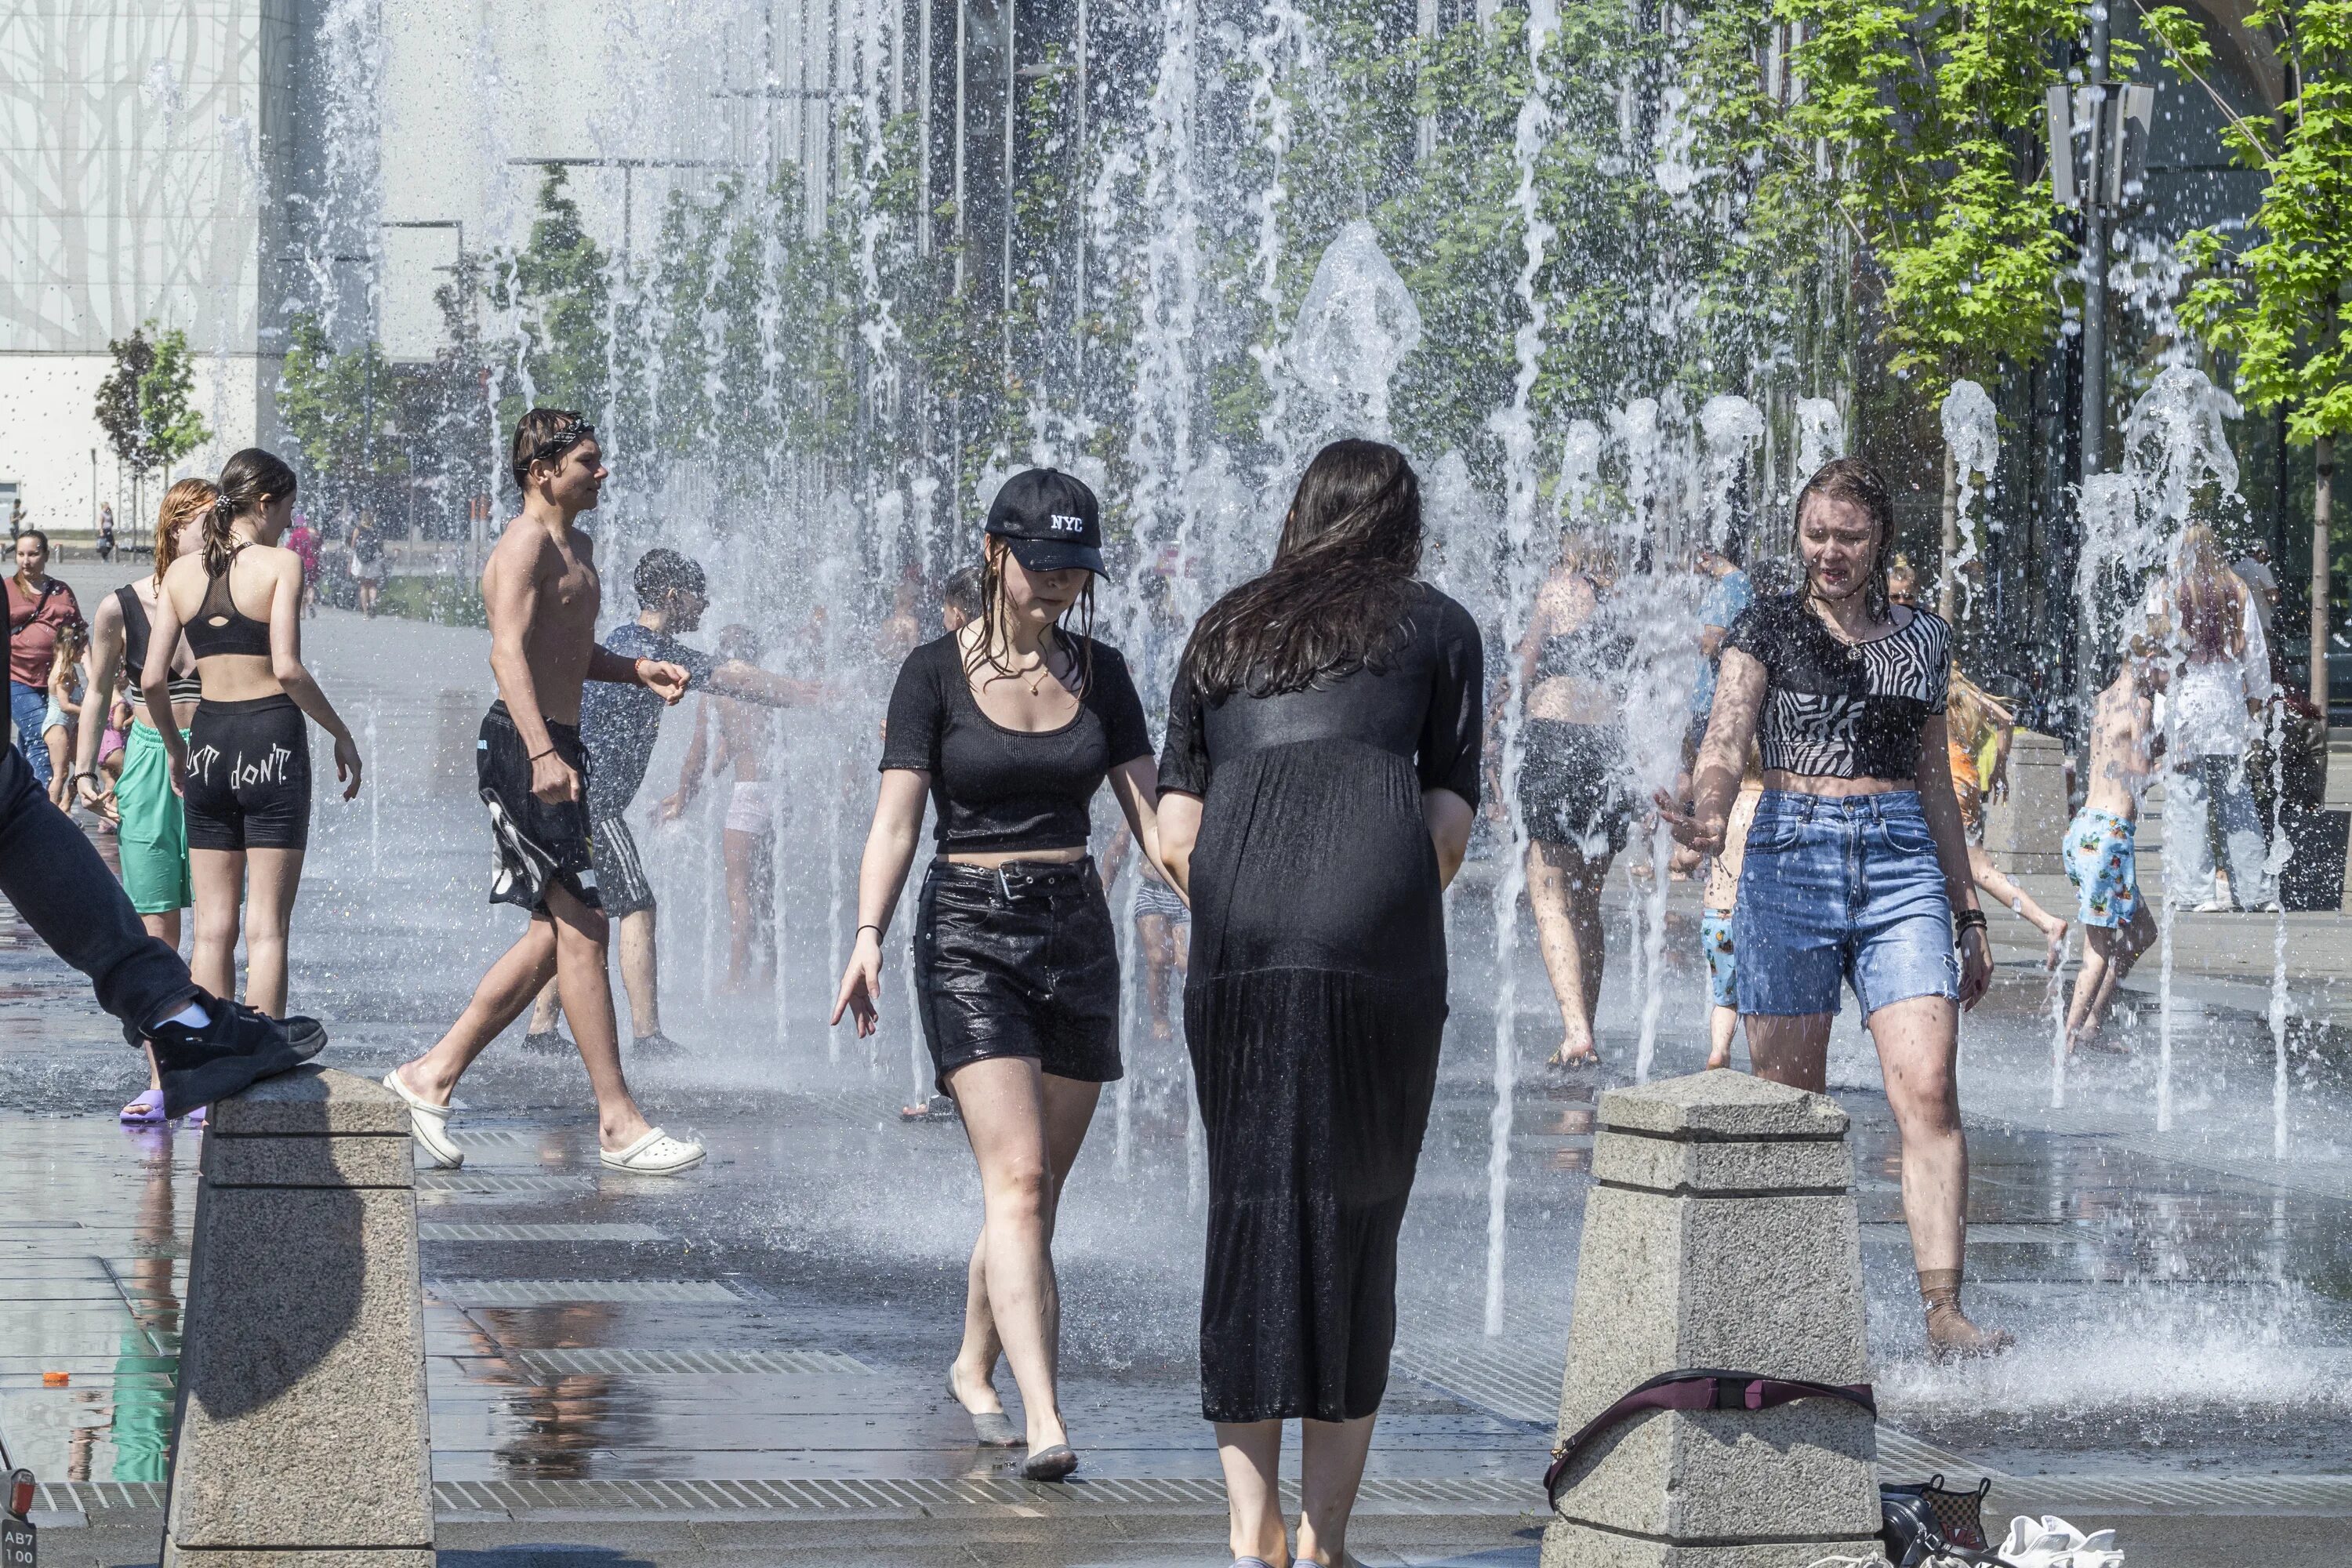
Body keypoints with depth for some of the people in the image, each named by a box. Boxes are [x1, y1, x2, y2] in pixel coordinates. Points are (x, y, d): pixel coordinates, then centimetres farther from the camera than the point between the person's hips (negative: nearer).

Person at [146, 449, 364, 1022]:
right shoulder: (279, 565, -7)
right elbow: (287, 669, -17)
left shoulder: (182, 572, 6)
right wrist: (341, 733, -5)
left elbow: (152, 681, 3)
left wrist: (175, 748, 19)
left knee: (213, 926, 9)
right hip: (272, 741, -4)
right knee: (267, 927, -1)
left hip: (208, 742, 4)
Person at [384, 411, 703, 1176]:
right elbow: (509, 652, -24)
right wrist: (543, 751, -36)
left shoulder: (576, 546, 20)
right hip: (524, 746, -10)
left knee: (557, 932, 12)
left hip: (554, 747, 10)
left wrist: (636, 670, 14)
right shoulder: (527, 544, -12)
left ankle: (432, 1075, 17)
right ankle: (618, 1122, -8)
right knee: (580, 926, -9)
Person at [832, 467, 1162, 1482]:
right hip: (970, 937, -4)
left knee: (1036, 1187, 10)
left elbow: (1149, 814, 6)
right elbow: (896, 820, -8)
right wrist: (868, 935, -22)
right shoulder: (936, 673, -3)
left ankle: (975, 1370, 33)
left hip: (1077, 933, 4)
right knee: (1018, 1179, -16)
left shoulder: (1099, 673, 7)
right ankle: (1044, 1421, -25)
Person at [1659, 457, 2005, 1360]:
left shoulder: (1922, 639, 15)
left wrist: (1968, 913, 22)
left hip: (1902, 865, 2)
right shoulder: (1769, 629, 6)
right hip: (1792, 858, -2)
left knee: (1929, 1090, -13)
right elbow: (1727, 742, -8)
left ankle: (1943, 1312, -18)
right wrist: (1706, 818, -30)